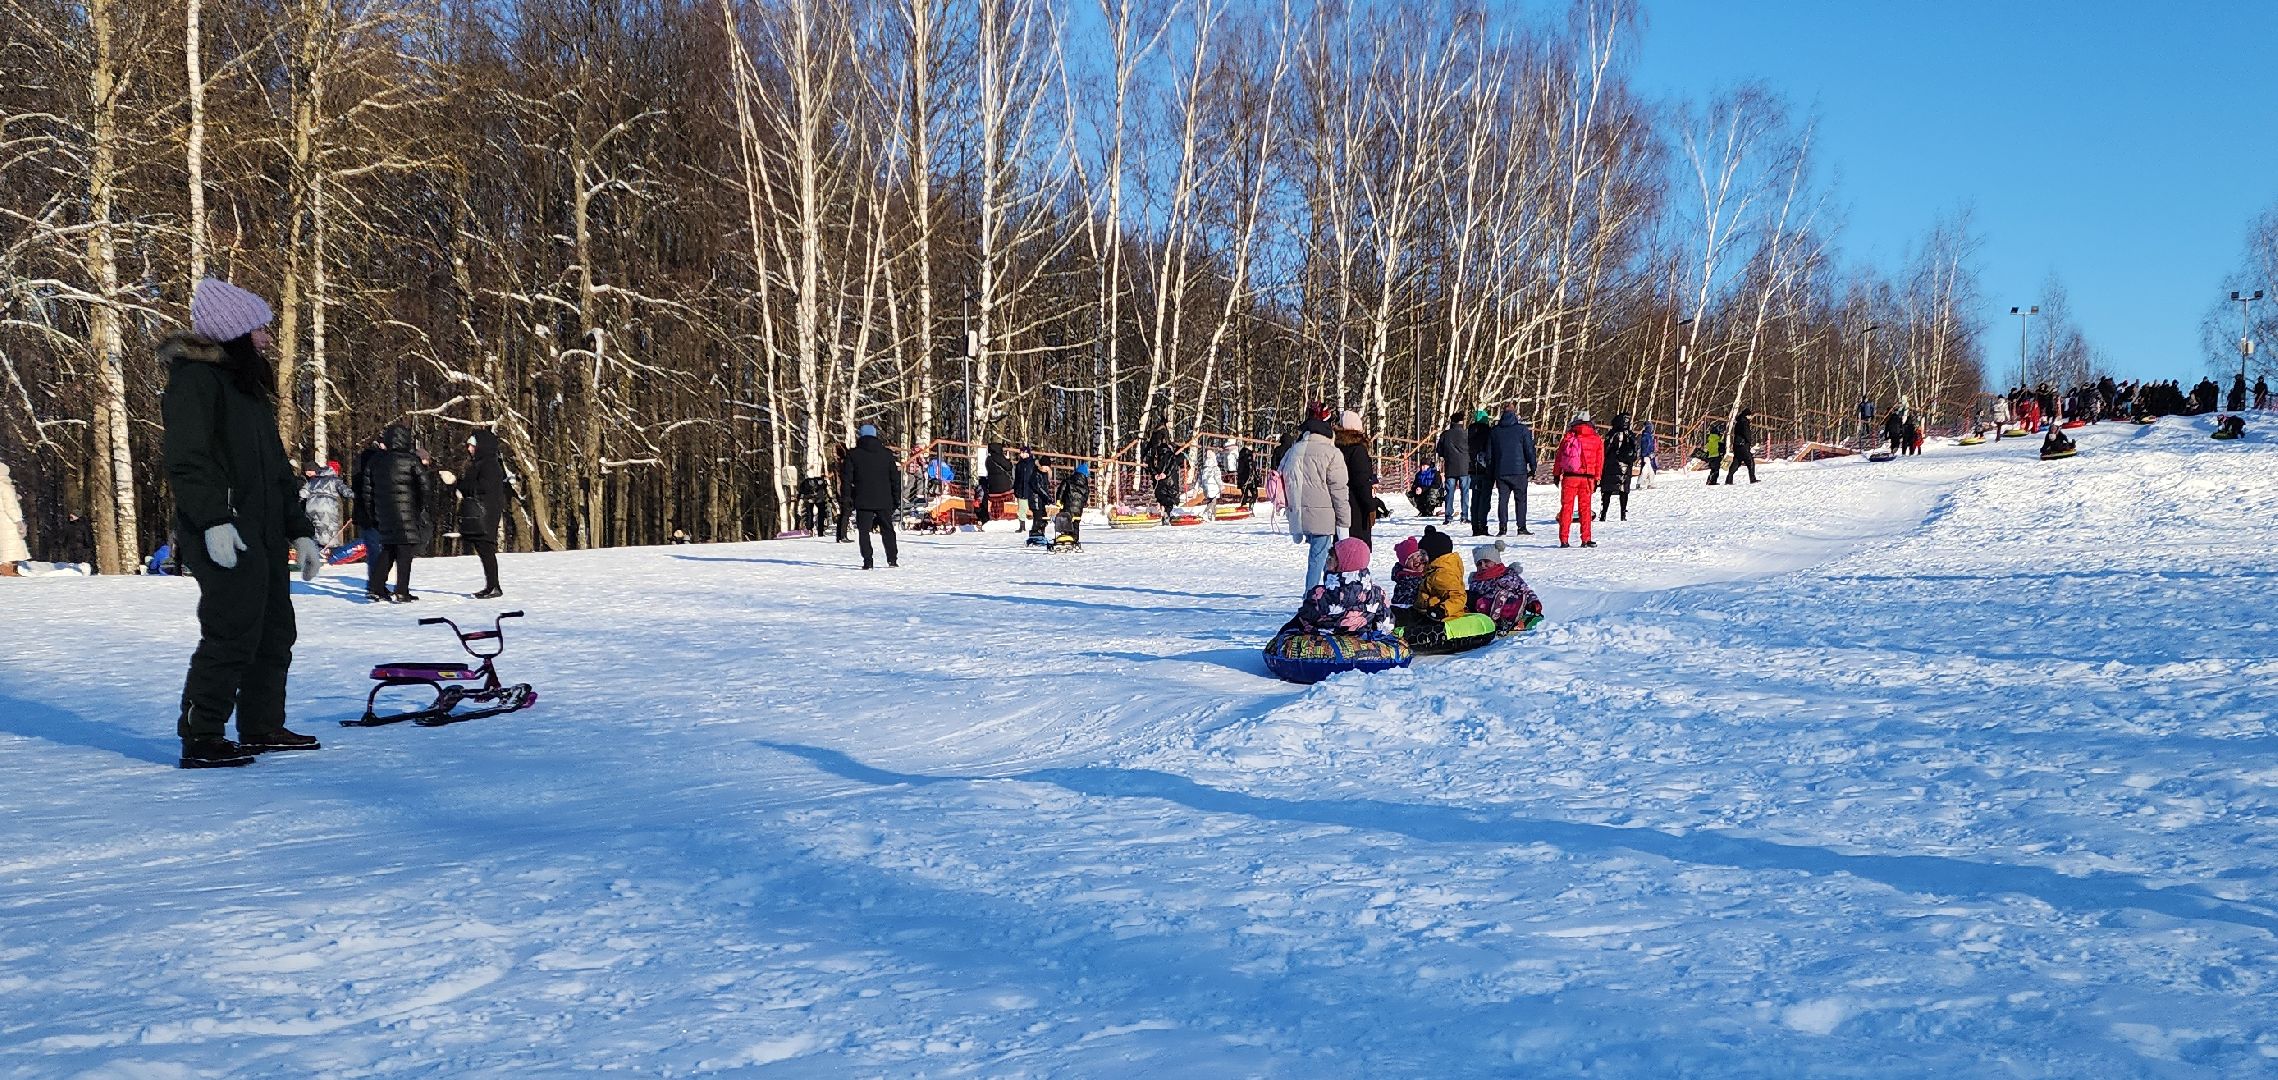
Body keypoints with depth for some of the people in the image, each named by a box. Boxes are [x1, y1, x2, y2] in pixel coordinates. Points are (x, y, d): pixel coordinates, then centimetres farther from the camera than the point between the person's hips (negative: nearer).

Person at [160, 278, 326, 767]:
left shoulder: (249, 386, 23)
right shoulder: (195, 379, -6)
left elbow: (277, 467, 25)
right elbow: (186, 459, -17)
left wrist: (300, 529, 21)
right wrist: (212, 519, -27)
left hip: (264, 534, 10)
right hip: (224, 536, -10)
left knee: (275, 632, 13)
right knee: (232, 633, -11)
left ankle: (262, 726, 23)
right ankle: (200, 739, -4)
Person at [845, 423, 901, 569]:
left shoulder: (853, 455, -1)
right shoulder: (887, 454, 5)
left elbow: (847, 479, -1)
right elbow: (895, 478, 7)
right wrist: (896, 498, 12)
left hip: (863, 501, -2)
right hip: (884, 501, 2)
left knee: (864, 531, 2)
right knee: (887, 530, 14)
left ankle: (868, 561, -7)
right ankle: (892, 559, 13)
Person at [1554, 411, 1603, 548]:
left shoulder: (1568, 437, 1)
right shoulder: (1597, 440, 5)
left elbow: (1559, 456, 3)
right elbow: (1600, 461, 7)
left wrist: (1557, 474, 11)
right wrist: (1597, 479, 13)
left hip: (1569, 477, -1)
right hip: (1587, 478, 1)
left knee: (1566, 507, 4)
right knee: (1585, 508, 9)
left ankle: (1563, 540, 1)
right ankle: (1586, 539, 8)